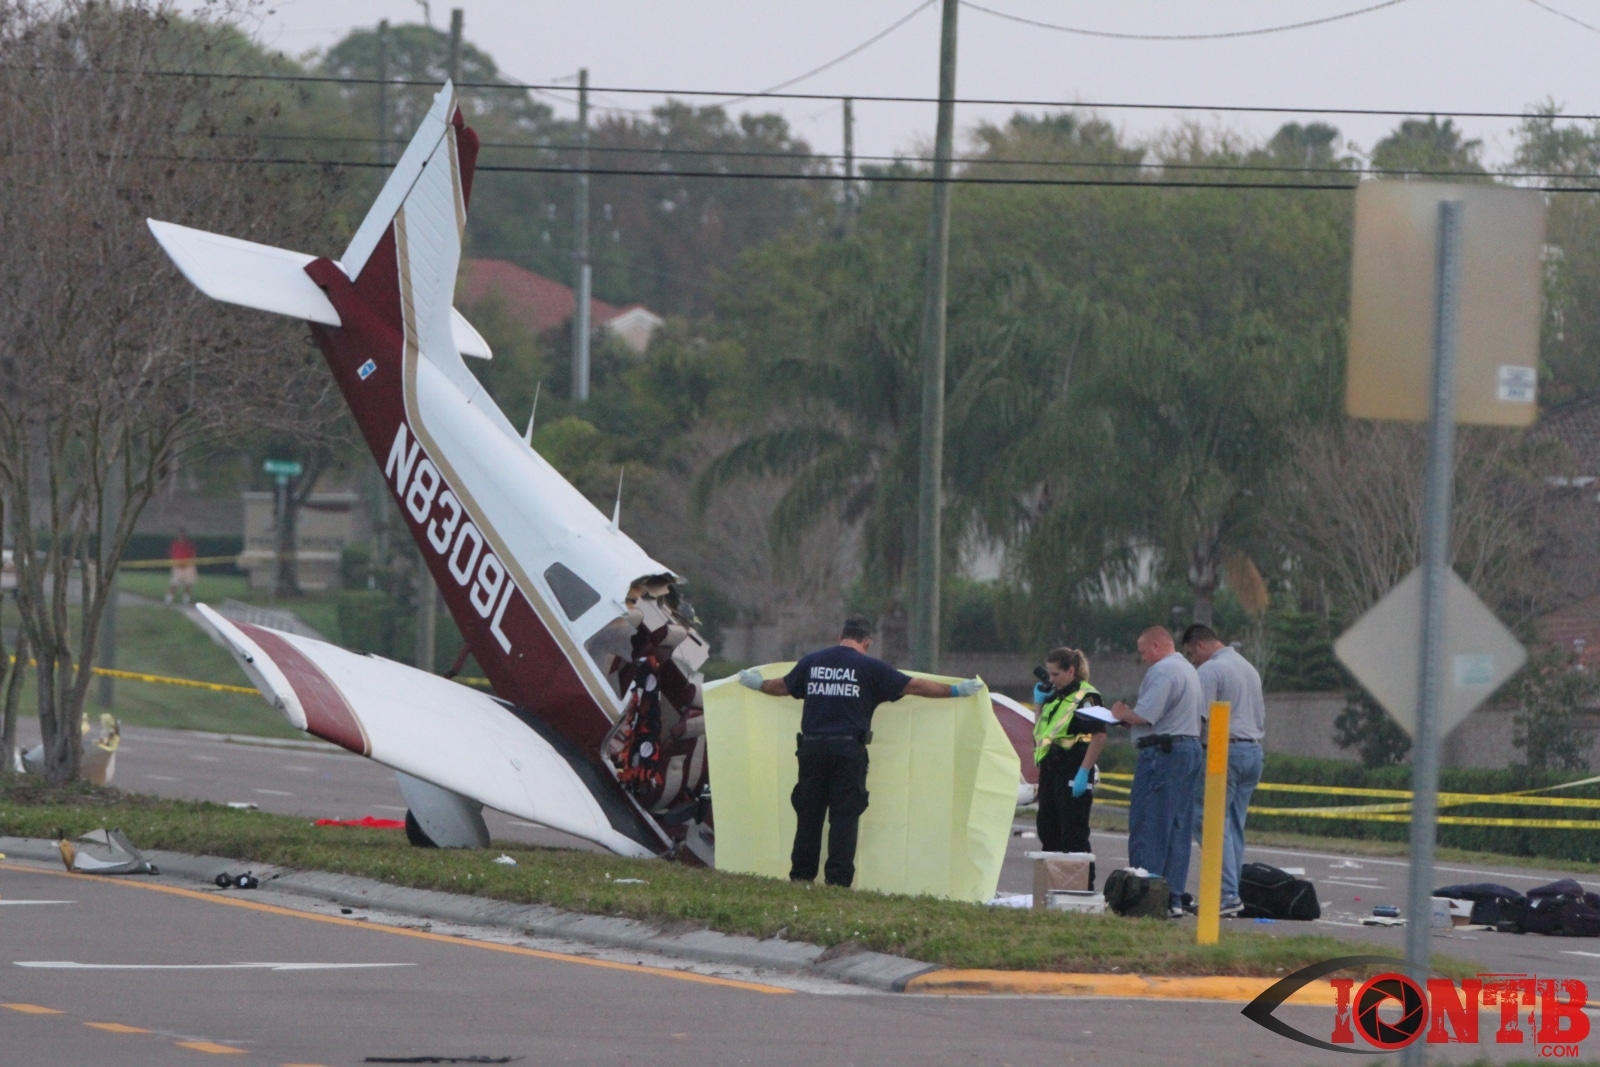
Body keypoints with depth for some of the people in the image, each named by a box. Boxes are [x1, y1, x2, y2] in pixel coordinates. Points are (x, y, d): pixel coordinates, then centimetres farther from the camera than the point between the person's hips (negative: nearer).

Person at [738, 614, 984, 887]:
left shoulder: (811, 662, 11)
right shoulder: (869, 667, 0)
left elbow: (783, 686, 27)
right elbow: (913, 686, 2)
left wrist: (757, 684, 49)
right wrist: (956, 691, 11)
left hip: (812, 747, 3)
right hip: (848, 749, -3)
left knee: (808, 814, 9)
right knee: (844, 817, -2)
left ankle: (801, 876, 12)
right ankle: (838, 880, -6)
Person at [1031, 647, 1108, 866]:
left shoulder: (1086, 697, -11)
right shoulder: (1055, 696, 16)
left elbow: (1099, 736, -17)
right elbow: (1040, 732, 25)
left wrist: (1084, 772, -21)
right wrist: (1039, 704, 10)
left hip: (1072, 774, -9)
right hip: (1050, 772, 9)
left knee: (1073, 835, -9)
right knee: (1048, 833, 13)